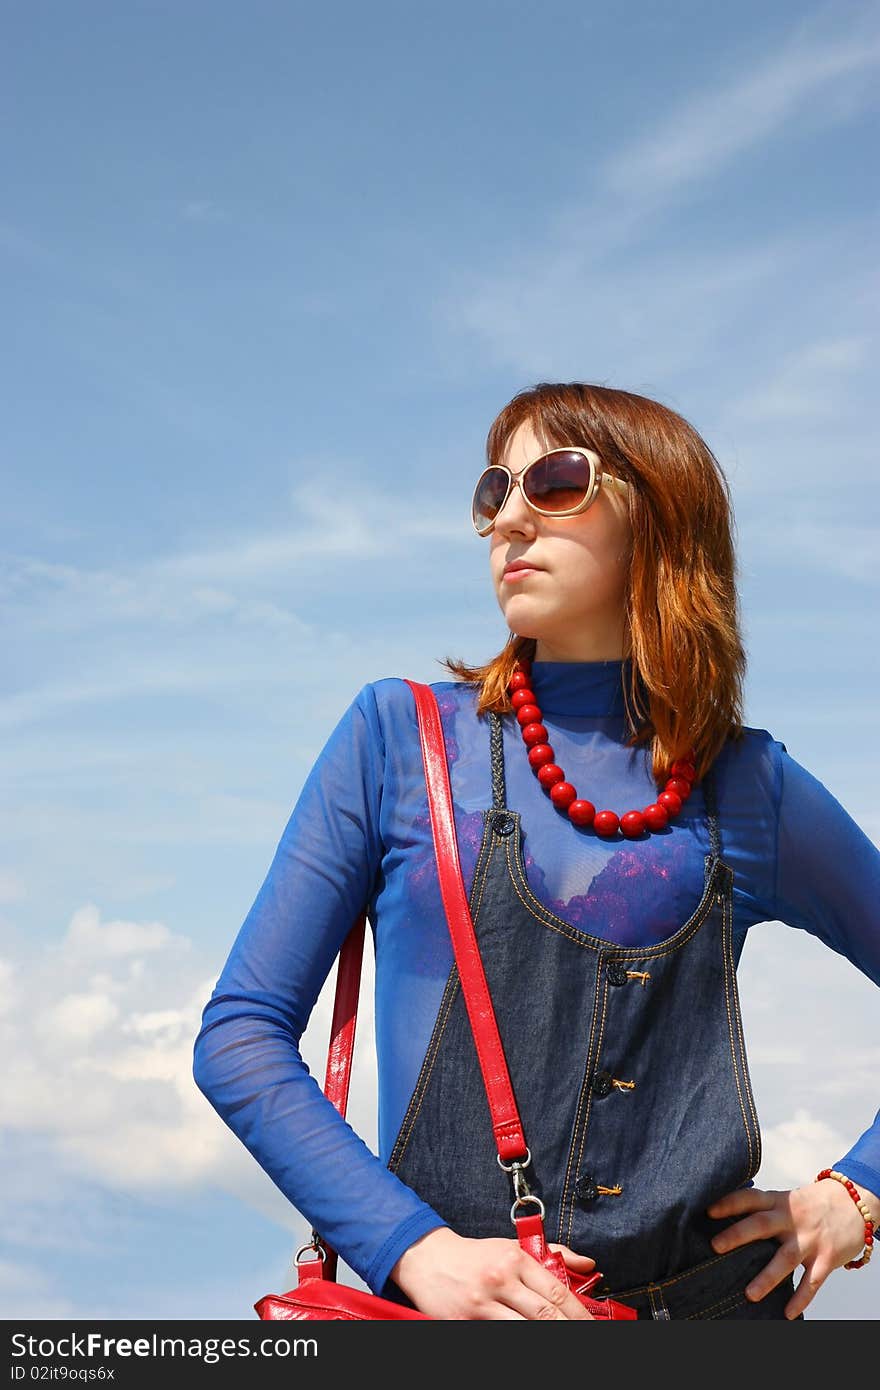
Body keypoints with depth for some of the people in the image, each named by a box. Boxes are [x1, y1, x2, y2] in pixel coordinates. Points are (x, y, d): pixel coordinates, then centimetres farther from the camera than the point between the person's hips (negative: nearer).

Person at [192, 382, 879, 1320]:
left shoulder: (751, 786, 4)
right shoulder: (400, 735, 1)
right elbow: (240, 1034, -2)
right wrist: (413, 1245, -13)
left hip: (715, 1301, 1)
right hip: (458, 1299, -1)